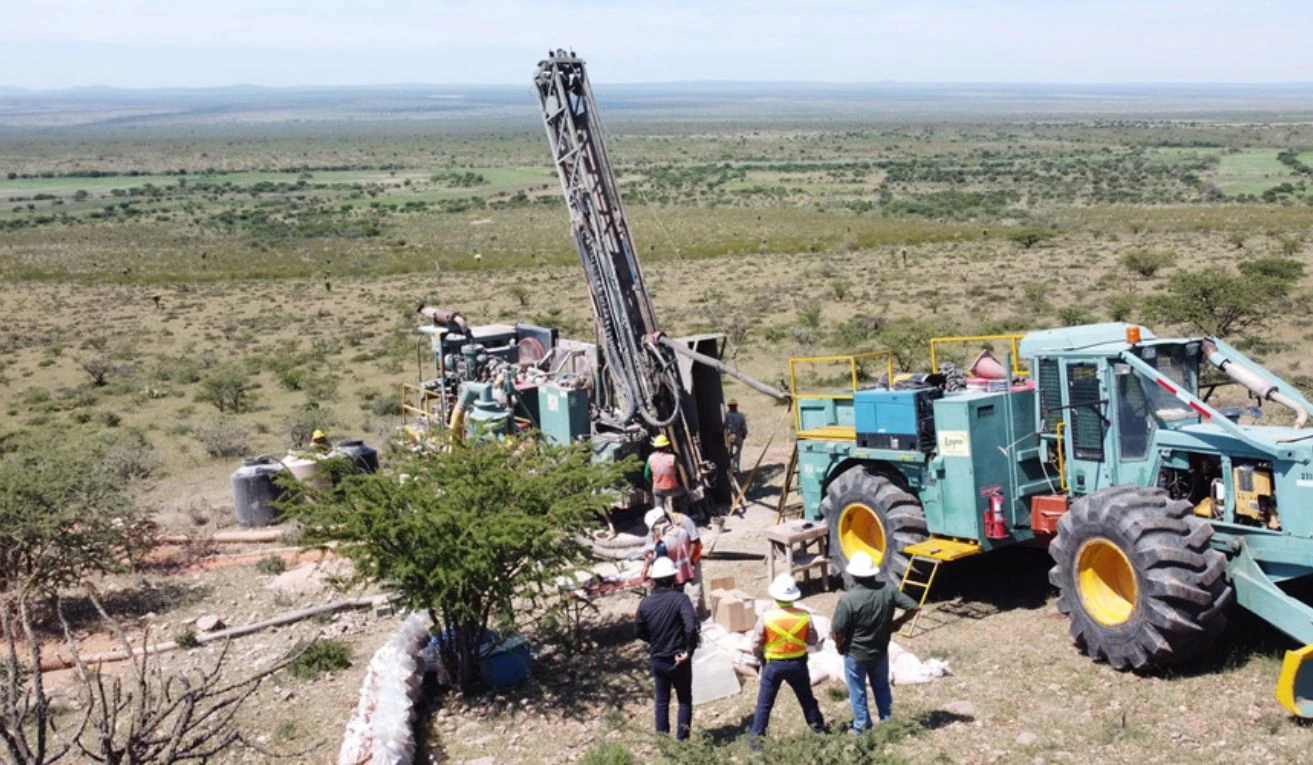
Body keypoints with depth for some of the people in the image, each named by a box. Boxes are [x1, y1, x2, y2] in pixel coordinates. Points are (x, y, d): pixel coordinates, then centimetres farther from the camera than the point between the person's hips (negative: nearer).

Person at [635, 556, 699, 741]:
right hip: (679, 660, -3)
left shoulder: (646, 603, -6)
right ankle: (682, 738, 14)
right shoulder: (679, 599, -18)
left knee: (662, 700, 19)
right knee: (685, 700, 15)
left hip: (658, 660, 3)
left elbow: (639, 631, 5)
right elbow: (691, 627, -29)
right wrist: (689, 650, -17)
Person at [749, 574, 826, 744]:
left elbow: (756, 645, -9)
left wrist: (761, 659, 9)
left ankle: (757, 738, 9)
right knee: (807, 700, 21)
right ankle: (819, 730, 33)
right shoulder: (804, 616, -12)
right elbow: (812, 641, 0)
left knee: (764, 703, 9)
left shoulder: (766, 618, -17)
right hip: (798, 664, 2)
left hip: (773, 665, -2)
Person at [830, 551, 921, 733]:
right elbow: (914, 607, -9)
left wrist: (840, 646, -2)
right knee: (882, 687, 25)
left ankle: (863, 729, 27)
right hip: (880, 650, 4)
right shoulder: (888, 590, -14)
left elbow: (837, 631, -23)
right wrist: (897, 623, 6)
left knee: (858, 692, 15)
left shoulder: (848, 599, -27)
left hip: (855, 654, -4)